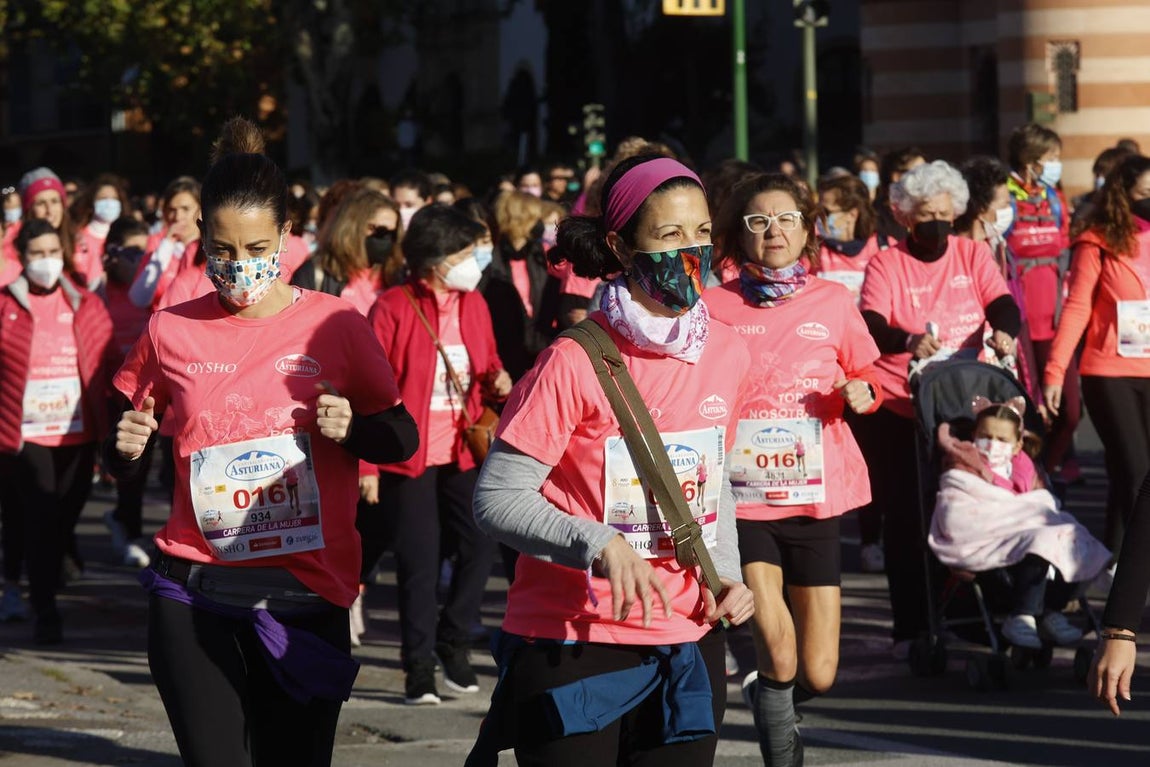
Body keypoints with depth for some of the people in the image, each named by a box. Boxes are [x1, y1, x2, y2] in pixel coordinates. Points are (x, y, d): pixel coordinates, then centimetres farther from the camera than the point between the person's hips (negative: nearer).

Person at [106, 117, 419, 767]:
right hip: (195, 596, 0)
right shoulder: (170, 332, 3)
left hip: (308, 596, 0)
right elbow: (122, 460, 16)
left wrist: (353, 427, -13)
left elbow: (402, 439, 8)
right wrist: (128, 447, -6)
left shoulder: (336, 325, 0)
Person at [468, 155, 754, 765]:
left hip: (687, 643, 5)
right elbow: (496, 500, -14)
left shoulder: (726, 352, 3)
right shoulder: (574, 364, -14)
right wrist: (599, 544, -26)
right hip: (570, 643, -5)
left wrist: (726, 576, 5)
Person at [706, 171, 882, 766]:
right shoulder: (714, 308, -1)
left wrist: (861, 393, -7)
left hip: (815, 497, 2)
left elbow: (864, 377, 15)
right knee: (777, 647, -19)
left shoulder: (833, 303, 3)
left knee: (819, 673, 3)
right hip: (743, 494, -2)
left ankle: (765, 694, 38)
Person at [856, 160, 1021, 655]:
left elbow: (1002, 303, -9)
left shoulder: (973, 255, 5)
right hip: (898, 409, -2)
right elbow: (871, 327, -18)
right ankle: (910, 628, 6)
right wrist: (908, 341, -40)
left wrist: (1004, 331, -33)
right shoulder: (886, 264, -3)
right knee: (904, 516, -1)